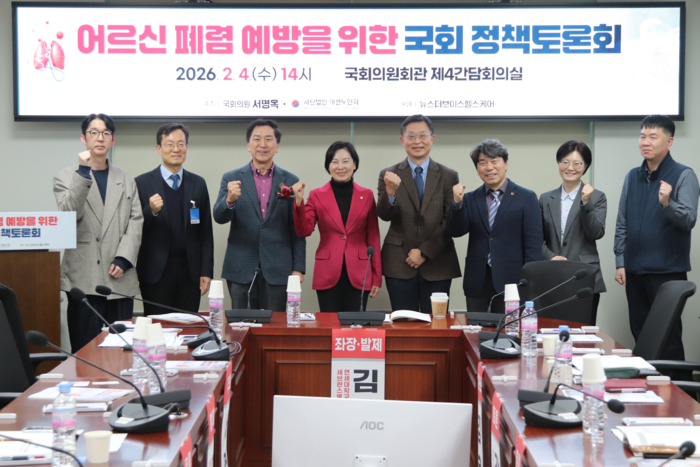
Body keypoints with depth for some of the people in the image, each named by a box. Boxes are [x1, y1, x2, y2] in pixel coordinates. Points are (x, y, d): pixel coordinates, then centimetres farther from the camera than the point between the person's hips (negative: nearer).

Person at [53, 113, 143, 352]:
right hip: (83, 278, -3)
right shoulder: (66, 177, 8)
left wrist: (123, 259, -6)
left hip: (120, 279, 3)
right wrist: (83, 172, -14)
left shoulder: (126, 180, 16)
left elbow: (136, 222, 7)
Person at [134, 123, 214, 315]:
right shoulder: (142, 183, 2)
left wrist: (206, 271, 5)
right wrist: (151, 211, -19)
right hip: (156, 272, -2)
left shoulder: (198, 184, 10)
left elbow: (206, 231, 10)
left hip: (190, 271, 2)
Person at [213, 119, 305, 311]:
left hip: (277, 271, 0)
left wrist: (298, 268, 1)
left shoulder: (290, 181, 6)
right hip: (241, 271, 0)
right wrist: (230, 200, -27)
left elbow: (297, 230, 7)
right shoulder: (231, 178, 5)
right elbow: (219, 217, -5)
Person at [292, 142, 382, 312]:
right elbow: (304, 231, -4)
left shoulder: (367, 195, 7)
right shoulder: (317, 195, 5)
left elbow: (373, 238, 8)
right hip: (328, 275, -1)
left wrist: (377, 277, 4)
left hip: (358, 276, 1)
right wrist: (299, 202, -19)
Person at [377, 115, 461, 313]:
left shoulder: (448, 176, 6)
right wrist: (390, 192, -28)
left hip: (437, 265, 0)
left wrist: (425, 252, -7)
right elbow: (385, 215, -7)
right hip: (399, 265, 0)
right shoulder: (388, 175, 5)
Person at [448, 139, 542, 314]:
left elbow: (534, 243, -3)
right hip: (477, 282, 3)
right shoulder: (470, 199, 9)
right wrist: (457, 203, -16)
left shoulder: (526, 198, 1)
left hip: (511, 280, -3)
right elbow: (456, 231, -1)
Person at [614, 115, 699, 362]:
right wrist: (620, 263, 8)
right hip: (635, 271, 5)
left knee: (669, 336, -1)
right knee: (639, 332, 11)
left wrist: (667, 203, -34)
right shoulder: (632, 177, 11)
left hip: (667, 270, -5)